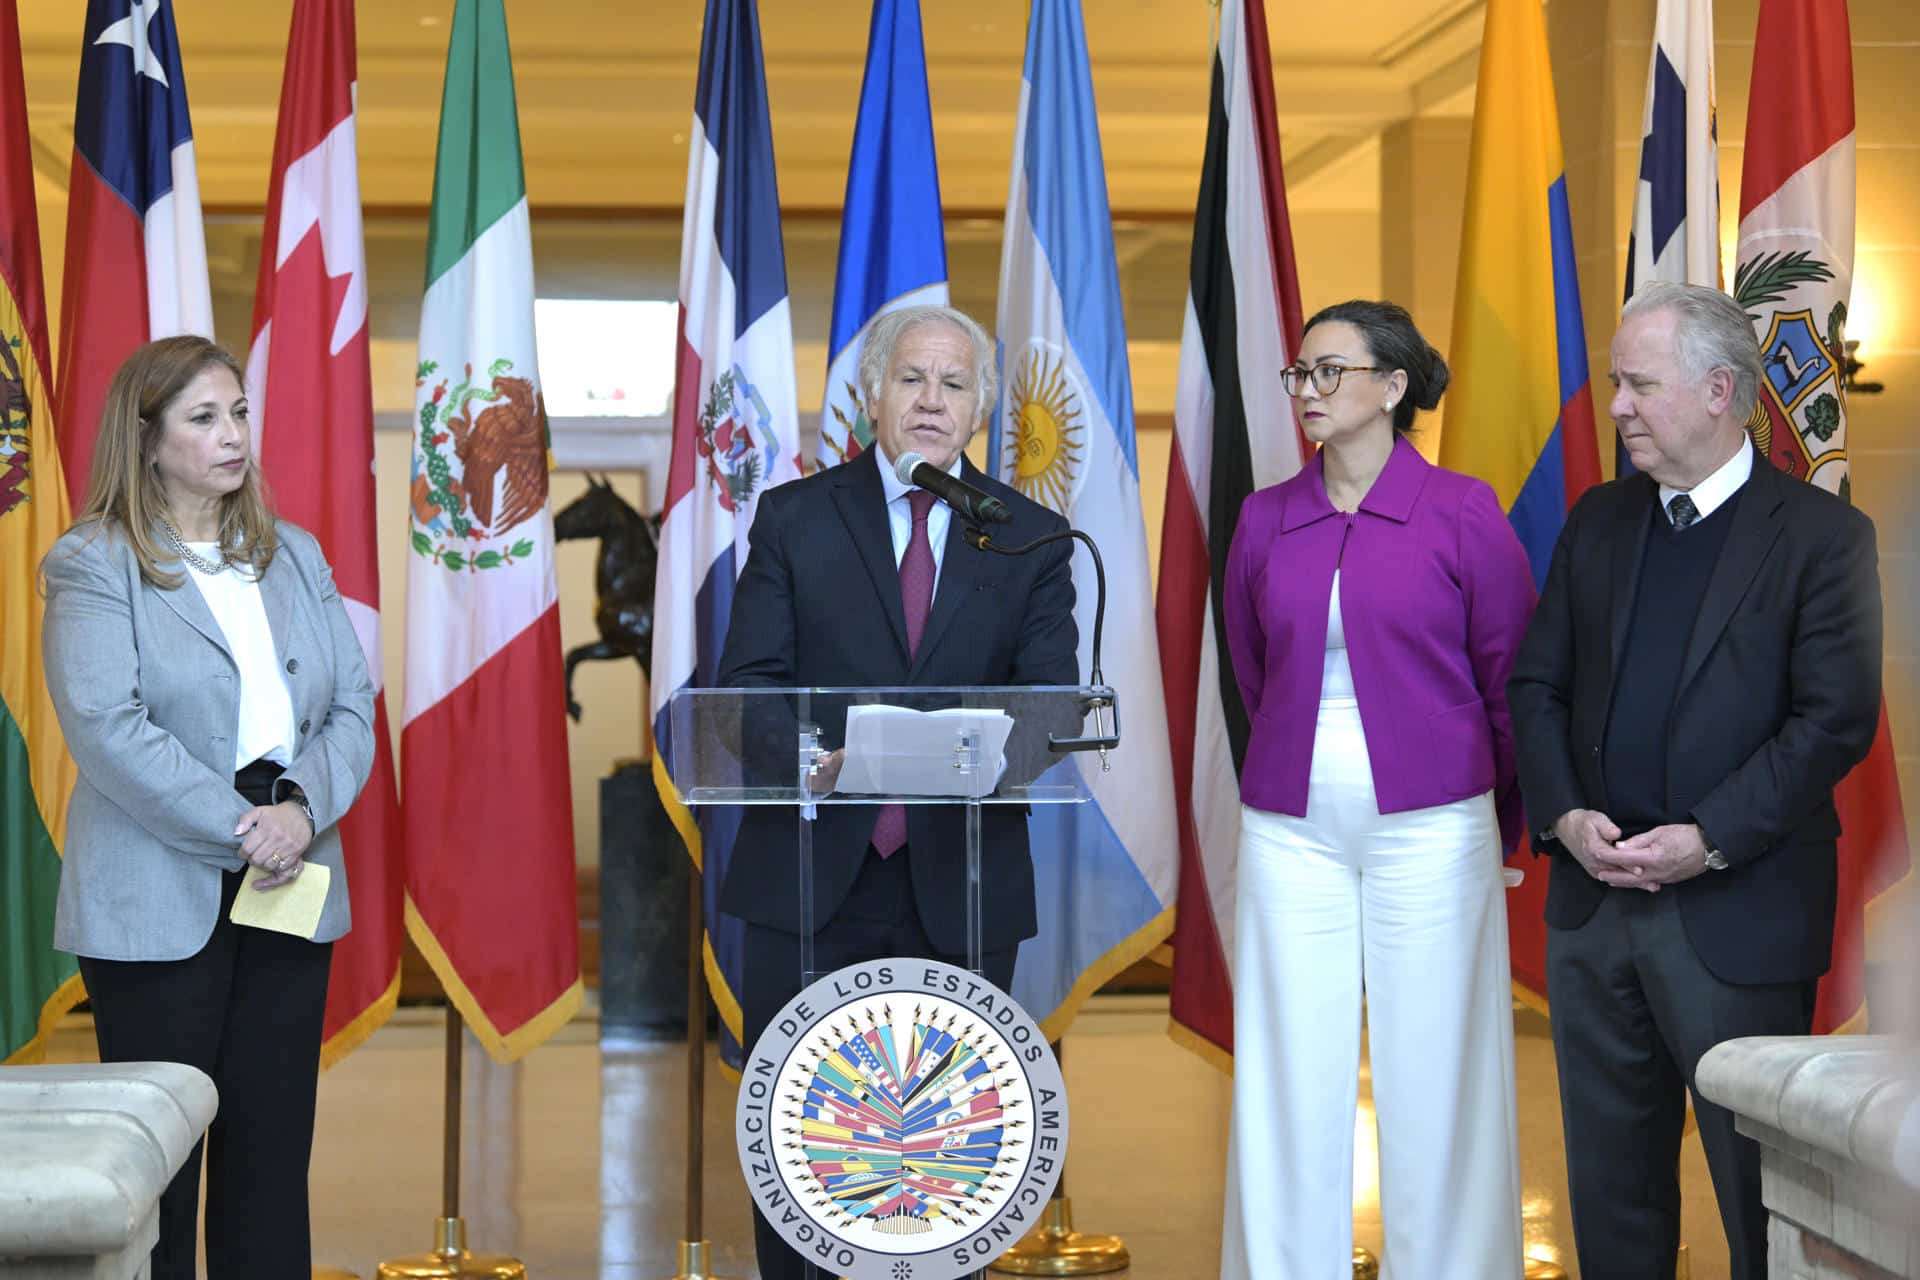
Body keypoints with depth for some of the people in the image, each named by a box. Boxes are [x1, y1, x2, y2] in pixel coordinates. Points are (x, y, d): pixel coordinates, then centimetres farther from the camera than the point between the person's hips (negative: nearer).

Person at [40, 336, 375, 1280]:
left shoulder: (295, 556, 14)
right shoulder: (91, 565, -3)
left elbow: (352, 704, 7)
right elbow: (109, 727, -15)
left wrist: (301, 810, -12)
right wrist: (240, 832, -17)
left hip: (289, 890, 5)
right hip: (157, 901, -5)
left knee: (273, 1149, 7)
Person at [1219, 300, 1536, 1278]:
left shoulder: (1462, 512, -4)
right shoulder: (1265, 520, 6)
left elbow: (1512, 677, 3)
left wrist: (1503, 825, 10)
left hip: (1431, 829, -3)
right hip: (1292, 830, 3)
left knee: (1434, 1075, 3)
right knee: (1290, 1076, 5)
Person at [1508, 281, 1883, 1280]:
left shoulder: (1821, 536, -6)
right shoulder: (1599, 521, 11)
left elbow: (1836, 719, -11)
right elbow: (1536, 682, 10)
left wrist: (1709, 839, -17)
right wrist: (1564, 814, -5)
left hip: (1737, 915, -5)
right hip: (1593, 899, 5)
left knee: (1762, 1191, 2)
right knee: (1608, 1173, 14)